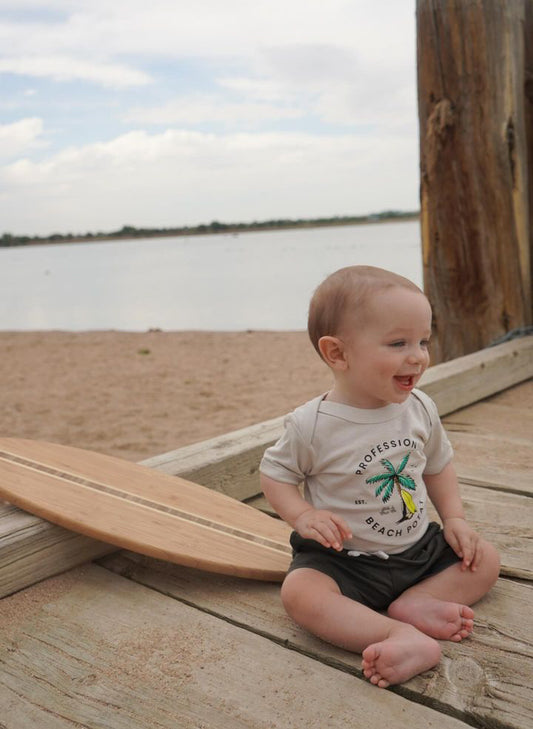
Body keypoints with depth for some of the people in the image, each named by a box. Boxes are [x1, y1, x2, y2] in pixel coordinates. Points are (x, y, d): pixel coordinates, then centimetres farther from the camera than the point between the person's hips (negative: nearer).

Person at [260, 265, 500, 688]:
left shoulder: (420, 408, -5)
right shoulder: (312, 425, -19)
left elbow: (438, 465, 12)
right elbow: (274, 473, -6)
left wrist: (454, 518, -1)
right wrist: (303, 515, -23)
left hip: (419, 548, 5)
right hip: (345, 558, -5)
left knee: (485, 559, -2)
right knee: (299, 591, -31)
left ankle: (412, 604, -17)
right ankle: (403, 636, -37)